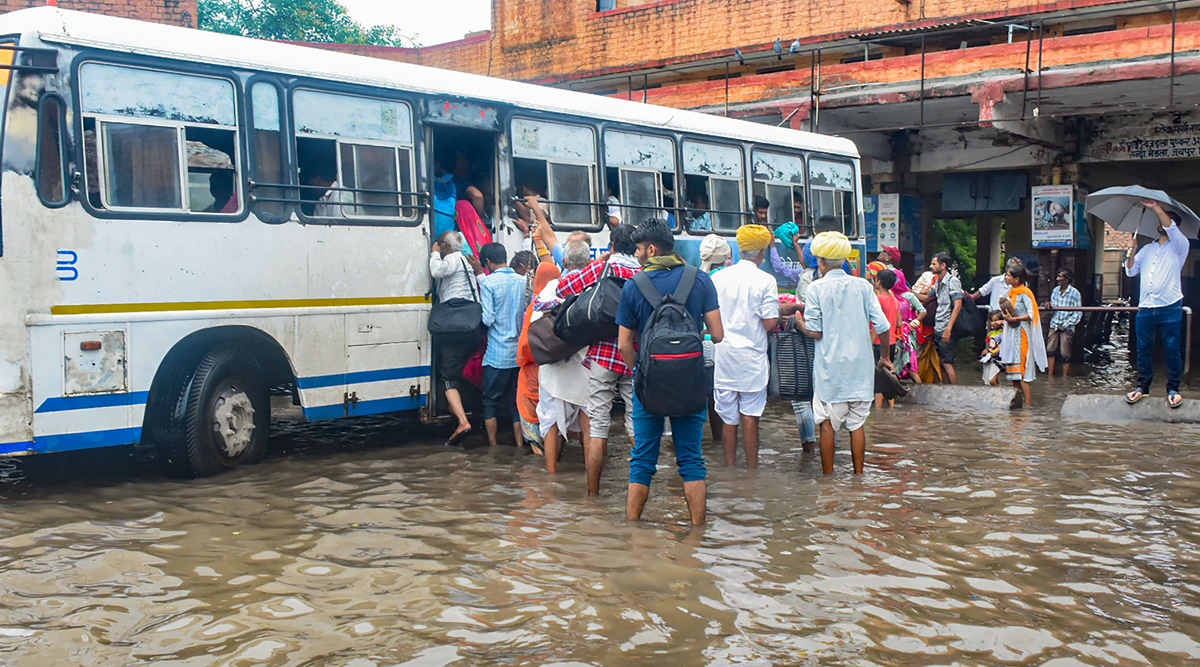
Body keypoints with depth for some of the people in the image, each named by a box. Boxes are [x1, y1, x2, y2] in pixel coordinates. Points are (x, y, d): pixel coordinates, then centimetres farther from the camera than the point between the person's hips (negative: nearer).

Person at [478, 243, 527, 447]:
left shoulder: (489, 283, -12)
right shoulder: (522, 281, 4)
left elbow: (487, 319, -15)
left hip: (497, 355, -5)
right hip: (519, 352, 5)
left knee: (491, 402, 7)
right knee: (515, 401, 12)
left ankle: (493, 447, 10)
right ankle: (519, 445, 12)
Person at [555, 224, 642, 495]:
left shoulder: (602, 267, -4)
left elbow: (564, 287, -4)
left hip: (603, 355, -3)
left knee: (597, 426, 1)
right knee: (637, 426, 8)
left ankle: (593, 492, 3)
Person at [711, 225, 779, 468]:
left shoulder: (718, 277, 2)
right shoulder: (765, 281, -8)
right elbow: (769, 322, -11)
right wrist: (779, 312, 10)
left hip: (723, 356, 3)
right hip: (752, 357, -3)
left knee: (728, 418, 8)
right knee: (750, 416, 3)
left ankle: (730, 471, 14)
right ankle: (752, 471, 7)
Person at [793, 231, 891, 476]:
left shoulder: (817, 288, -6)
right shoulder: (863, 286, 2)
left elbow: (814, 332, -9)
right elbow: (882, 326, 0)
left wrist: (799, 321, 12)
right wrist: (885, 357, 14)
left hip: (830, 367, -3)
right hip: (860, 366, 3)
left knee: (827, 423, 4)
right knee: (857, 423, 9)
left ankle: (828, 476, 7)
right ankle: (858, 476, 13)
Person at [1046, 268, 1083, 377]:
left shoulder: (1074, 293, -8)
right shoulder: (1055, 291, 7)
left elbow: (1078, 314, -7)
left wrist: (1065, 325, -11)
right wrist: (1049, 306, -8)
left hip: (1067, 327, -5)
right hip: (1054, 325, 5)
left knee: (1065, 354, -1)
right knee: (1050, 350, 2)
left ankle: (1065, 378, 9)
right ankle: (1050, 375, 11)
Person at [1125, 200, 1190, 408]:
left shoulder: (1179, 246, 6)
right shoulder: (1147, 249, 22)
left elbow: (1171, 228, -14)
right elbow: (1131, 271, 17)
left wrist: (1156, 208, -15)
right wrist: (1131, 252, 1)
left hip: (1170, 307, -4)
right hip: (1145, 307, 4)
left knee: (1172, 349, -2)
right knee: (1143, 349, 5)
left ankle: (1173, 389, 6)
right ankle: (1143, 387, 13)